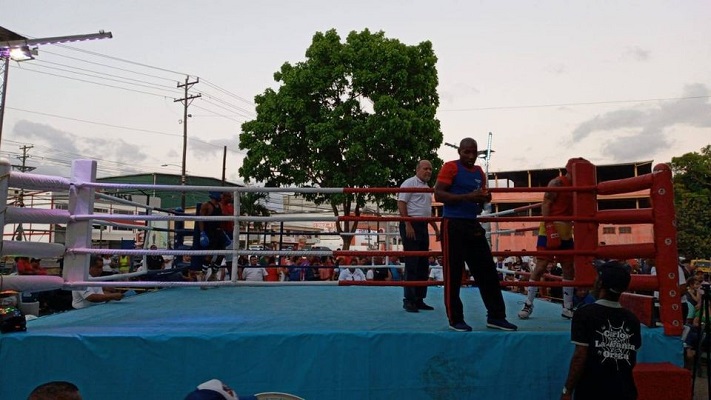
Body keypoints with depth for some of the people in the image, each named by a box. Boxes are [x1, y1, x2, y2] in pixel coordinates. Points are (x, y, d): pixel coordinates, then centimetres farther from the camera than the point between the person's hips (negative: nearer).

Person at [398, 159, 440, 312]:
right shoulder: (410, 183, -5)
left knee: (423, 265, 8)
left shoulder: (427, 187, 20)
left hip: (423, 226, 9)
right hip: (411, 225, -9)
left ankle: (419, 299, 15)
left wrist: (436, 229, 23)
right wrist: (408, 225, -21)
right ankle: (409, 300, -2)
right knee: (412, 264, -8)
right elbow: (401, 204, -14)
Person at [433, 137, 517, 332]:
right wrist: (467, 197, -22)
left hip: (473, 224, 7)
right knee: (453, 273, -2)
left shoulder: (479, 172, 16)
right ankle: (455, 319, 8)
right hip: (453, 224, -7)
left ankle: (496, 316, 15)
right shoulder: (450, 167, -5)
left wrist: (484, 199, 1)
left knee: (487, 270, 6)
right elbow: (438, 194, -14)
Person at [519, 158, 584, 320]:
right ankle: (528, 304, 1)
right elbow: (546, 205, -15)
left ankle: (567, 308, 17)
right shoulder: (557, 183, -8)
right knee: (541, 266, -8)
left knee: (569, 269, 8)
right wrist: (550, 228, -23)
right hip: (550, 230, -8)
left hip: (566, 233, 8)